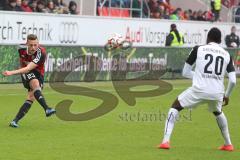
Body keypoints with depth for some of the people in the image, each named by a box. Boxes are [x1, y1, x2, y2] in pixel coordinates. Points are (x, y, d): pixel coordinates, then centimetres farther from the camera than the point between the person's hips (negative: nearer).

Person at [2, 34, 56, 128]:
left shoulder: (41, 53, -28)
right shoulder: (22, 49, -13)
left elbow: (28, 68, -36)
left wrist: (12, 73, -44)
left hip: (38, 74, -1)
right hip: (26, 73, 1)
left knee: (31, 98, -18)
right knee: (35, 84, -33)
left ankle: (15, 120, -11)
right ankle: (47, 109, -50)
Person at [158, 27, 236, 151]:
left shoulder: (198, 49, 6)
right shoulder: (226, 55, 11)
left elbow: (185, 72, 9)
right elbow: (233, 81, 5)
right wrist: (227, 95, 22)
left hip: (199, 90, -3)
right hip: (217, 93, 3)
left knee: (175, 107, 17)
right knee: (218, 113, 36)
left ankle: (165, 141, 3)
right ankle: (228, 144, 38)